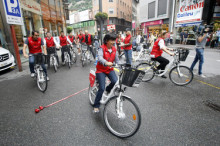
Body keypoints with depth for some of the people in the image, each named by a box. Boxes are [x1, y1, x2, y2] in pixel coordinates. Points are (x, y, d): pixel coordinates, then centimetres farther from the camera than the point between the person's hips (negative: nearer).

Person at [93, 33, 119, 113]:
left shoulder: (114, 49, 2)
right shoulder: (102, 48, -14)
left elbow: (117, 60, 2)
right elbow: (100, 58, -32)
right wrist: (106, 63, -52)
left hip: (110, 69, 4)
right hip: (101, 70, -4)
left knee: (115, 82, -23)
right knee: (102, 88, -12)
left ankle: (108, 90, 13)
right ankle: (96, 106, 10)